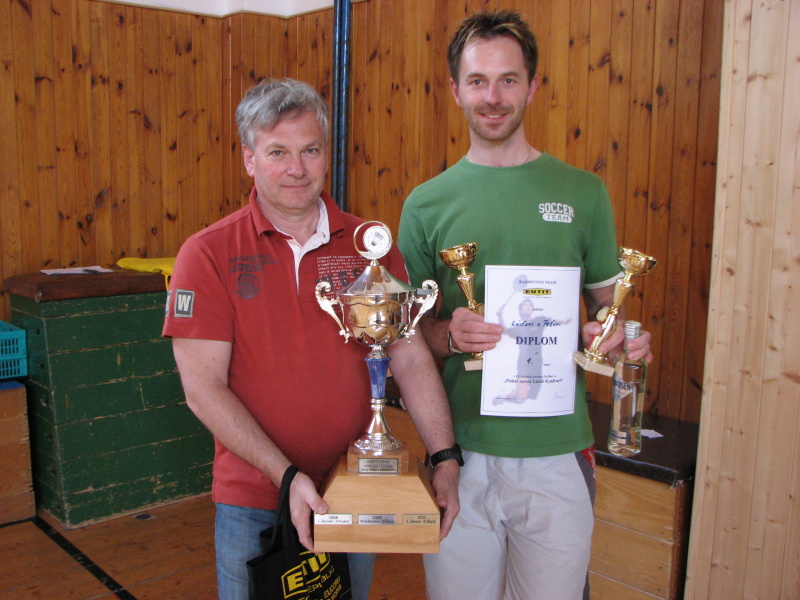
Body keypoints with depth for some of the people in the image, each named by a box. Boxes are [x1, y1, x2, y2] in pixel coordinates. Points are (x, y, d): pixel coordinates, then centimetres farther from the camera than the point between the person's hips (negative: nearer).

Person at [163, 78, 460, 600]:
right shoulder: (208, 254, -9)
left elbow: (411, 360, -2)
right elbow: (204, 389, -13)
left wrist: (445, 457, -13)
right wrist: (288, 477, -19)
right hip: (253, 505, -2)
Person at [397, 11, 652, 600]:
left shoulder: (583, 192, 3)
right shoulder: (427, 203, 3)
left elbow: (607, 301, 10)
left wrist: (621, 335, -12)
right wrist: (448, 335, -15)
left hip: (557, 449, 0)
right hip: (459, 448, 0)